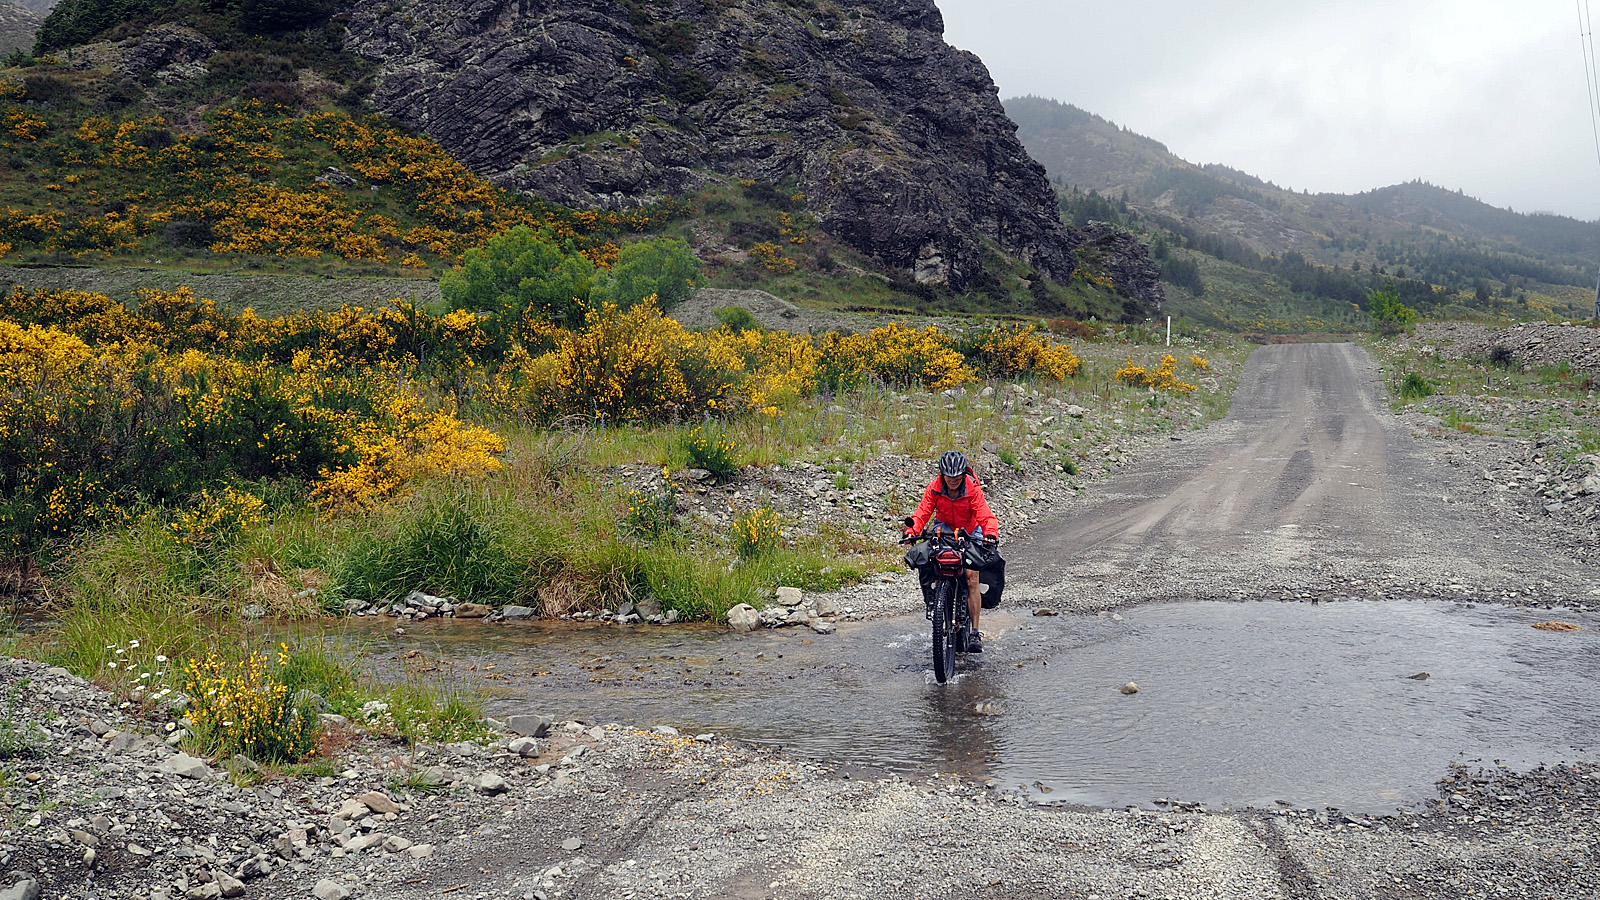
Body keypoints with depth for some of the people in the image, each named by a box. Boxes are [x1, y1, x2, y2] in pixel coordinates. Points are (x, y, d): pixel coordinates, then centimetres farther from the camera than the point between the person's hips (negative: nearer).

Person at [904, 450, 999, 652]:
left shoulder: (973, 489, -22)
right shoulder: (935, 488, -16)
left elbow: (985, 514, -30)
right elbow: (922, 512, -19)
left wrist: (991, 534, -50)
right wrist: (912, 531, -39)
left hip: (970, 531, -2)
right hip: (945, 527, 2)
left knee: (972, 578, -13)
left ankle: (974, 632, -10)